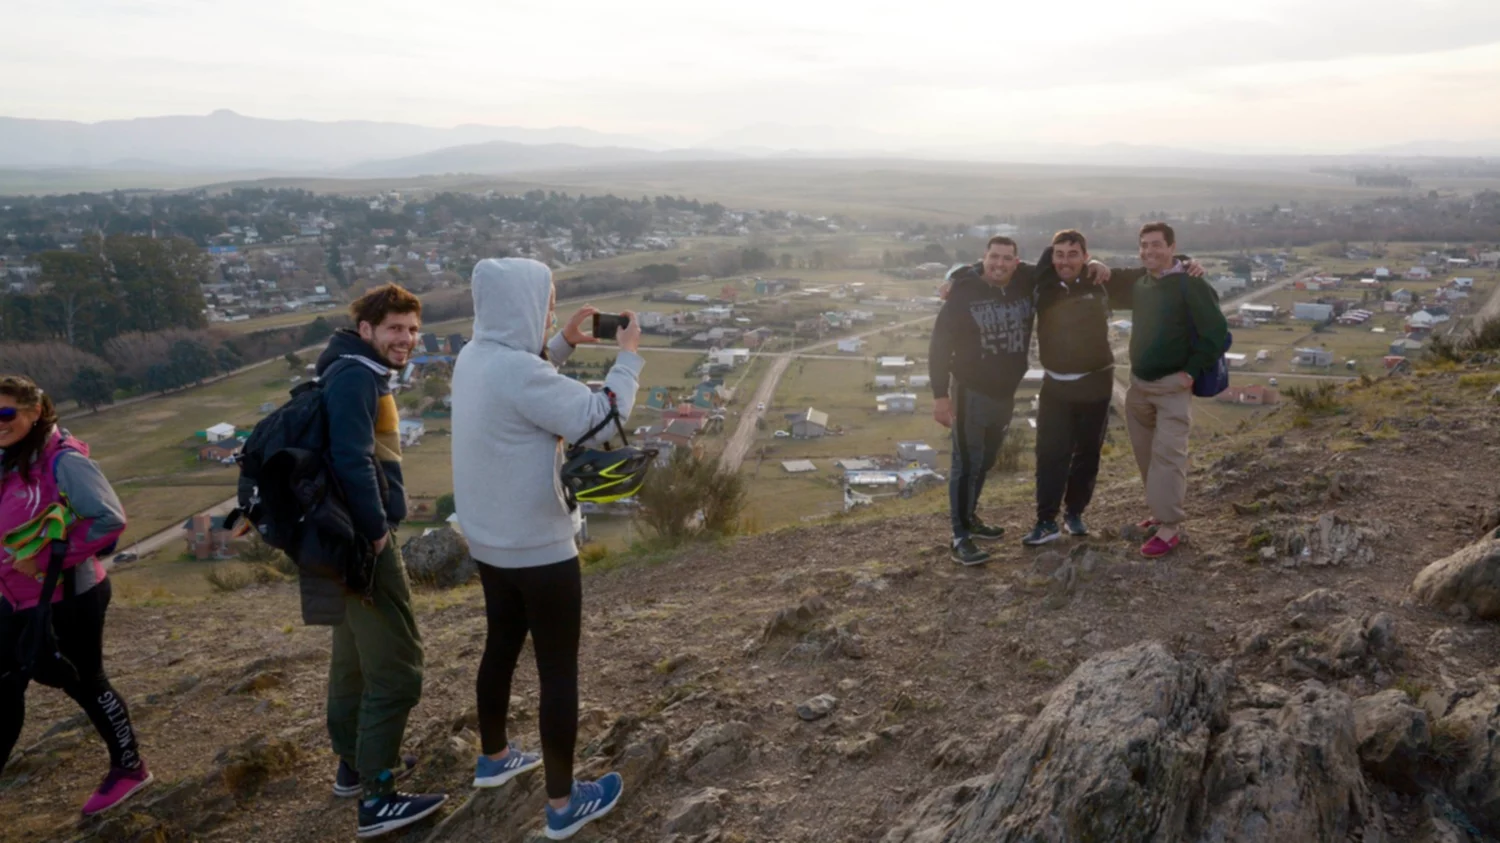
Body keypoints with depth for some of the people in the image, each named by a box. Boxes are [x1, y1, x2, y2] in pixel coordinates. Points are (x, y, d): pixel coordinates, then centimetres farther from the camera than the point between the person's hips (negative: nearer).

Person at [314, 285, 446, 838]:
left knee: (357, 656, 21)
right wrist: (375, 532, -19)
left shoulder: (362, 376, 15)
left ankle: (355, 764, 35)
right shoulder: (355, 377, -16)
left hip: (355, 539, 11)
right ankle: (377, 798, 1)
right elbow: (351, 462, -26)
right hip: (363, 541, -11)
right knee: (395, 666, -6)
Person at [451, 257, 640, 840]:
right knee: (558, 672, 4)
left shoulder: (475, 359, 1)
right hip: (539, 548, -9)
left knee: (502, 647, 25)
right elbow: (600, 421, -26)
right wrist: (629, 356, -14)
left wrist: (563, 345, 12)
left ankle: (493, 758, 44)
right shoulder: (518, 370, -28)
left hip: (490, 542, 9)